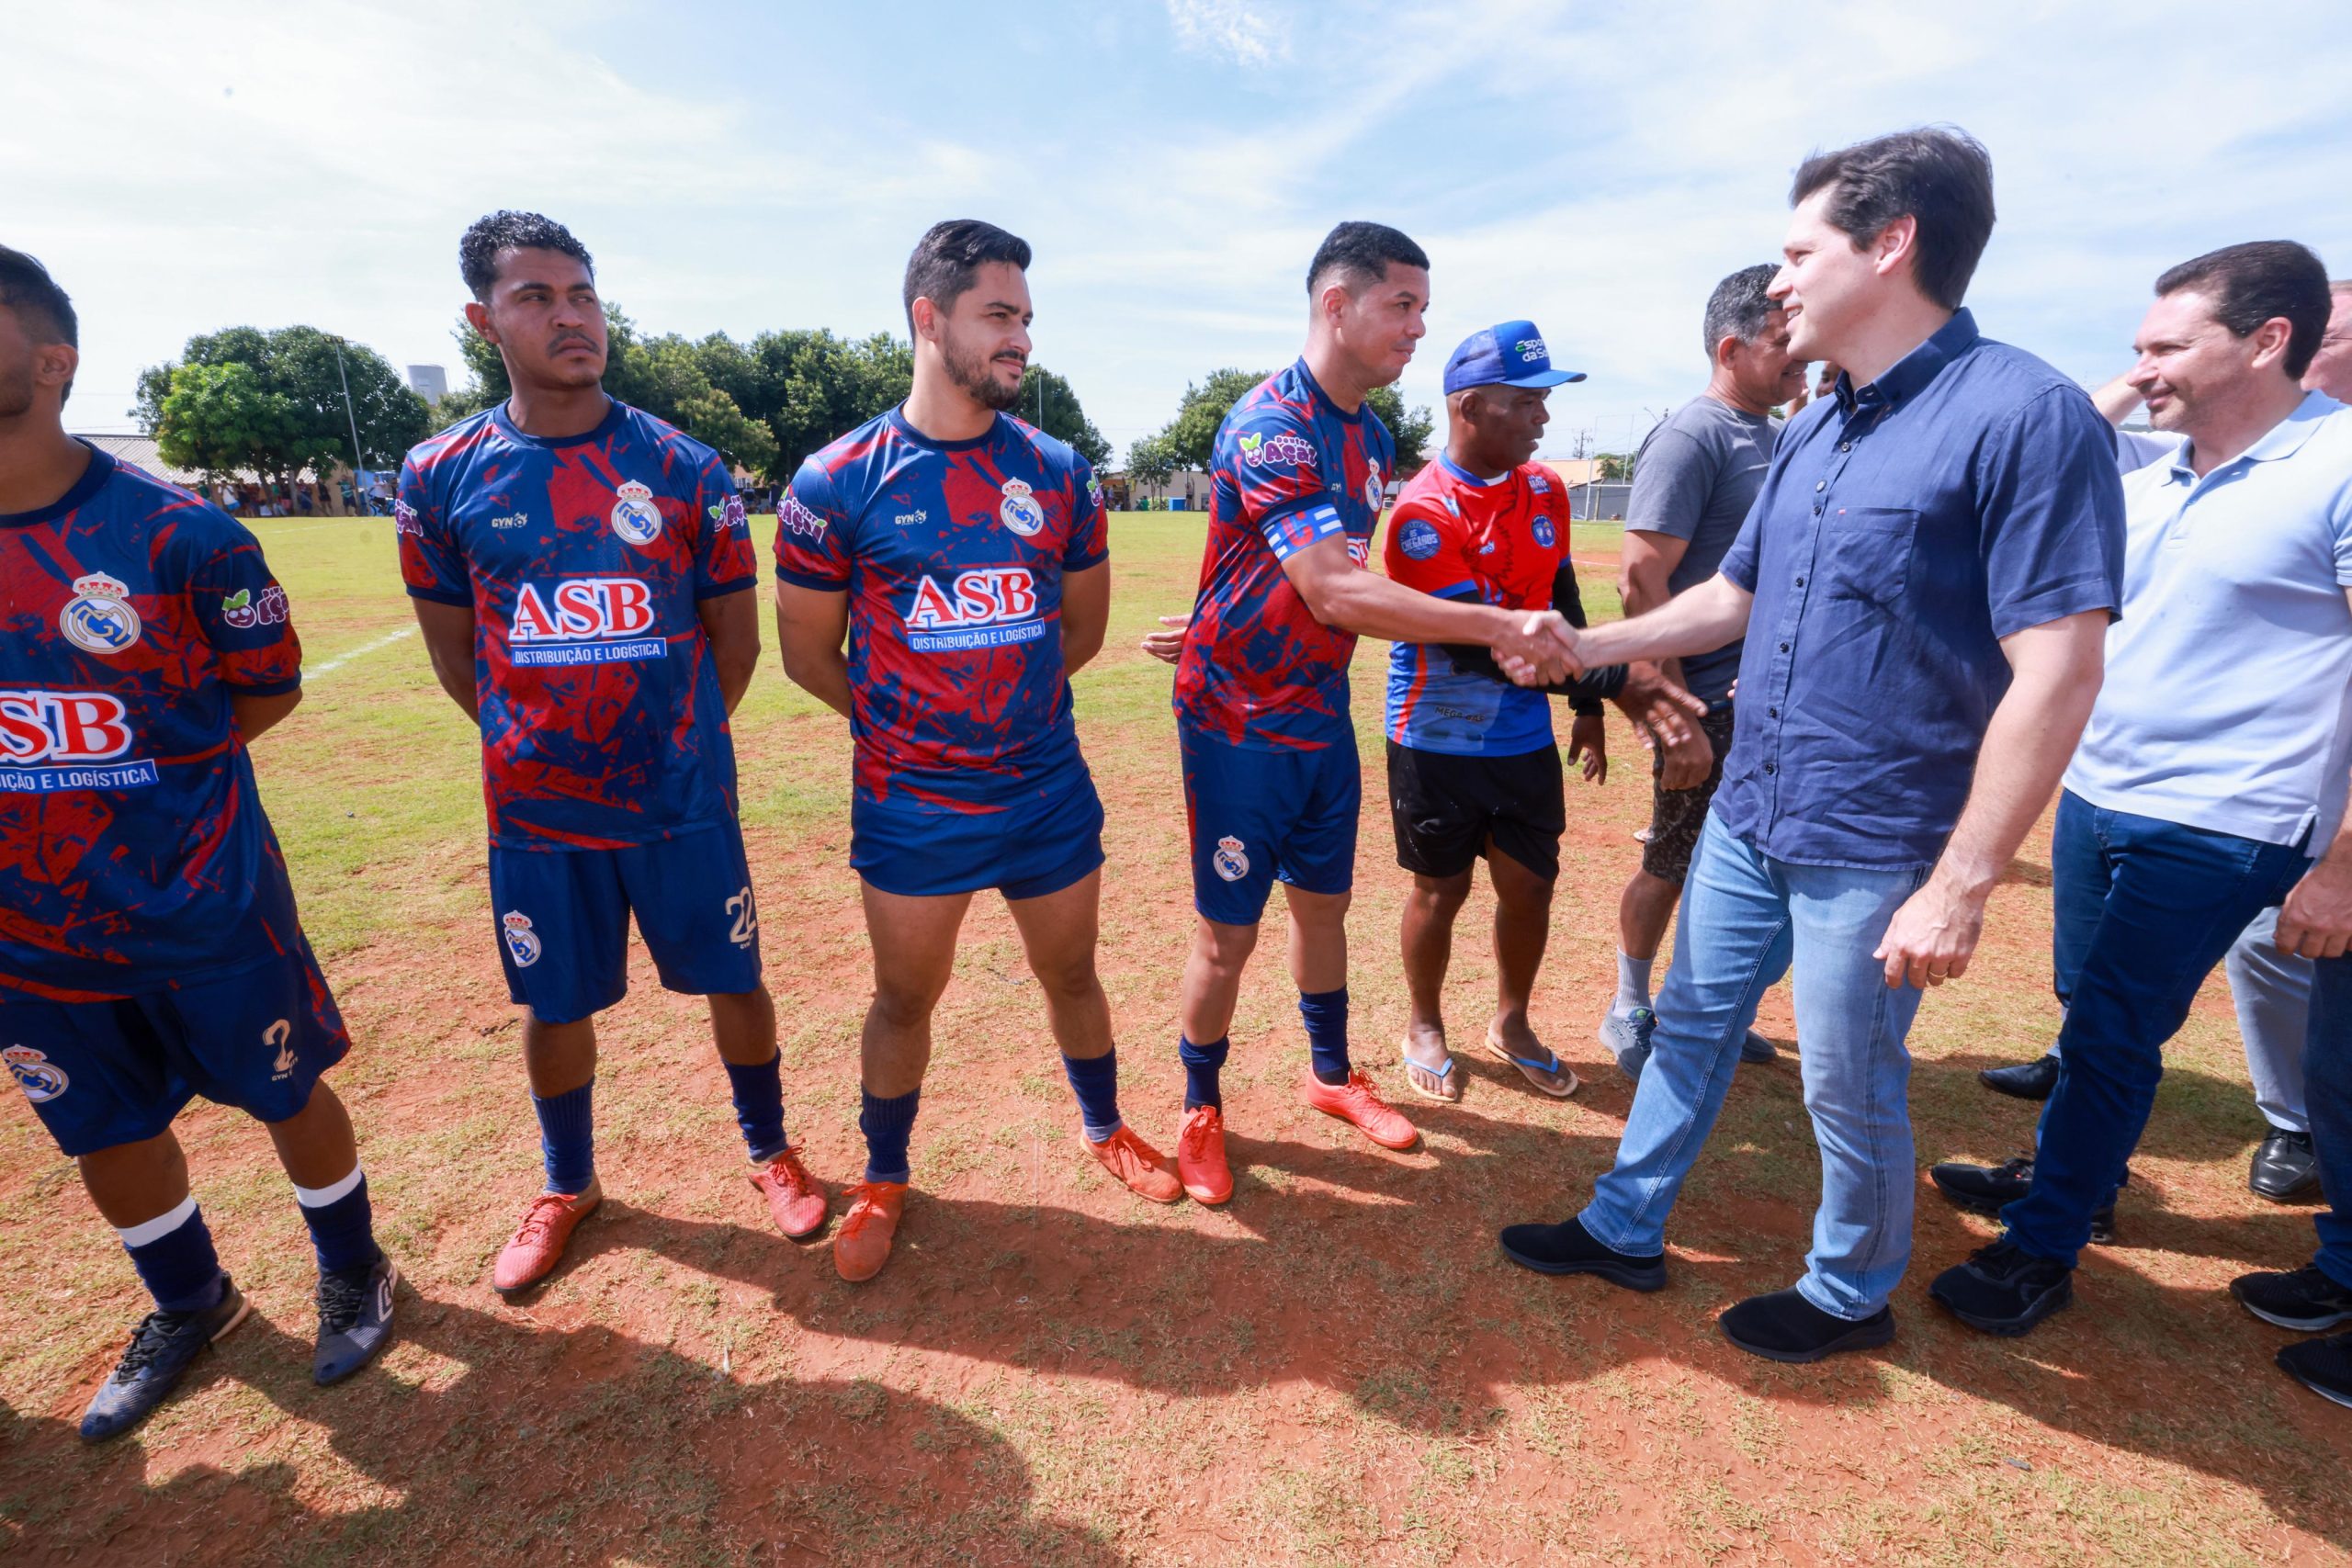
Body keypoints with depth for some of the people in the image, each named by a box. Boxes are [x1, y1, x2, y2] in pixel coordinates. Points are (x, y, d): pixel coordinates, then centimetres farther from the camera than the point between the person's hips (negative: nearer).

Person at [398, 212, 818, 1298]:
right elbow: (455, 656, 8)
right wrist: (550, 738, 9)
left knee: (733, 980, 9)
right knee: (555, 1003, 15)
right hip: (535, 810, 2)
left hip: (683, 800, -1)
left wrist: (674, 741, 7)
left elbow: (737, 638, 1)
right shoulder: (441, 477, -1)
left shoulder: (683, 468, -5)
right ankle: (567, 1188, 40)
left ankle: (770, 1153, 34)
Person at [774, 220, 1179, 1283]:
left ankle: (1104, 1131, 43)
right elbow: (807, 651, 0)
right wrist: (906, 724, 6)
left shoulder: (1058, 474, 0)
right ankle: (883, 1178, 38)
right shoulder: (838, 485, -9)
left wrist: (1006, 702, 8)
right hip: (911, 807, -2)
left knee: (1071, 973, 17)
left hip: (1050, 791, 2)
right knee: (904, 998, 13)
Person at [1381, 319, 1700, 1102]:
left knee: (1530, 885, 11)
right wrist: (1611, 680, -29)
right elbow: (1473, 643, -26)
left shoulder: (1545, 489, 4)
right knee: (1441, 889, 9)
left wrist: (1587, 707, 14)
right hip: (1440, 741, -5)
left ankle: (1511, 1024, 35)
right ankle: (1426, 1029, 32)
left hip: (1525, 737, 6)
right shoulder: (1425, 512, -18)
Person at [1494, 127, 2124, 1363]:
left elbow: (2057, 674, -19)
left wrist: (1961, 886, -20)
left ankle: (1852, 1294, 37)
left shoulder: (2025, 415, -16)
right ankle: (1625, 1230, 36)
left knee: (1850, 1090, 10)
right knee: (1691, 1025, 17)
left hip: (1872, 850, -7)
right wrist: (1583, 647, 13)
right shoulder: (1811, 432, 8)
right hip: (1746, 816, 8)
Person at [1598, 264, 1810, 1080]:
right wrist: (1678, 717, -23)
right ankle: (1630, 1011, 24)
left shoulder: (1778, 437, 13)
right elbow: (1640, 578, -22)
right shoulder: (1692, 437, -13)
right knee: (1673, 866, 5)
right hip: (1708, 704, -8)